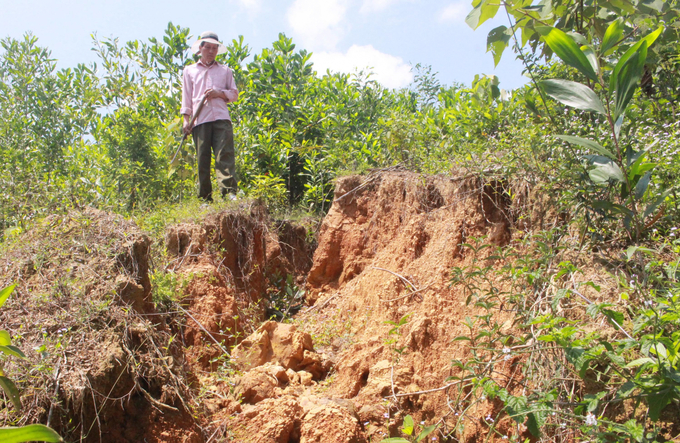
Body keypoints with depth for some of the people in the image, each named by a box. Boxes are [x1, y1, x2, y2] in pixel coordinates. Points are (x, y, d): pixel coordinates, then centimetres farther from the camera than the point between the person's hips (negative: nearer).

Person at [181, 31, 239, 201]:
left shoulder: (225, 70, 21)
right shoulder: (190, 71, 21)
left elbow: (234, 94, 18)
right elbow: (186, 97, 16)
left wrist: (219, 93, -2)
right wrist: (186, 119, 5)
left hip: (221, 118, 0)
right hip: (200, 120, 0)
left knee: (225, 154, -15)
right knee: (202, 158, -4)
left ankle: (230, 192, -23)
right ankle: (205, 197, -1)